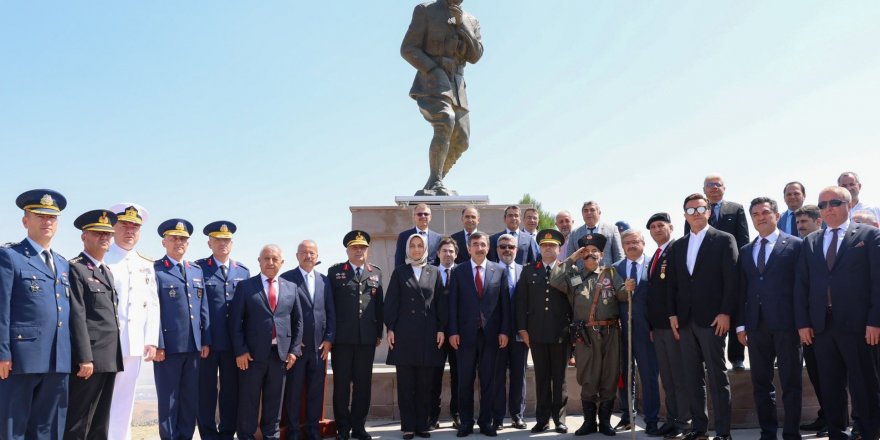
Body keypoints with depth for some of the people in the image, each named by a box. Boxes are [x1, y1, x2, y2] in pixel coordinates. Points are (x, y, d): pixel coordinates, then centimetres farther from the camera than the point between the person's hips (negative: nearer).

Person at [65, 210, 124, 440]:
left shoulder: (107, 271, 18)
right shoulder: (76, 268, -8)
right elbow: (77, 316, -15)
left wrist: (114, 357, 14)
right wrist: (85, 358, -20)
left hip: (109, 358, 9)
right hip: (90, 357, -8)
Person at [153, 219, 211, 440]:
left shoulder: (197, 271, 15)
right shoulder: (155, 270, -3)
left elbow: (203, 308, 13)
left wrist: (206, 340, 7)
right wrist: (157, 344, -14)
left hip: (194, 345, 5)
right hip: (168, 345, -5)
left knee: (191, 398, 11)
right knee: (168, 398, 4)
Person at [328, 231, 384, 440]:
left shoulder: (376, 272, 12)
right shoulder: (335, 271, 4)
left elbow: (379, 304, 11)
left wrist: (379, 332, 7)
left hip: (367, 337, 2)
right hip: (342, 337, -2)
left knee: (363, 383, 7)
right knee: (341, 383, 4)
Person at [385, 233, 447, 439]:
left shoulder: (434, 272, 9)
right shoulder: (399, 272, 7)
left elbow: (441, 302, 7)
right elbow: (391, 301, 3)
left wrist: (441, 329, 0)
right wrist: (390, 328, -4)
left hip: (428, 333, 1)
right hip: (404, 333, -1)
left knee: (425, 383, 4)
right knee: (405, 383, 1)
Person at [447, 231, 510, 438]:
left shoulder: (500, 270, 6)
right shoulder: (458, 271, 4)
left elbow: (505, 303, 4)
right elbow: (453, 303, 1)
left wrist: (504, 331, -2)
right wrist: (453, 331, -6)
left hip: (491, 333, 1)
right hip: (466, 333, 0)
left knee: (488, 380, 6)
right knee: (465, 380, 5)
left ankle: (486, 422, 16)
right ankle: (466, 422, 14)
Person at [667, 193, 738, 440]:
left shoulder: (724, 240, 0)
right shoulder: (678, 246, 15)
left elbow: (731, 279, -6)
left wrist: (726, 313, -13)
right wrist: (673, 314, 6)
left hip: (712, 318, -5)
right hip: (685, 320, 5)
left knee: (717, 375, -2)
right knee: (692, 376, 8)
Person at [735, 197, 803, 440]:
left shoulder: (795, 245, 1)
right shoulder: (745, 251, 14)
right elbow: (742, 290, 12)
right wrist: (741, 324, 7)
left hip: (785, 322, -5)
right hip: (756, 325, 5)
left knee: (791, 383, 2)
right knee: (761, 383, 9)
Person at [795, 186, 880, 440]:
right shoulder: (810, 241, 14)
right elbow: (801, 284, 11)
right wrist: (802, 322, 2)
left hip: (856, 324, -4)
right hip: (821, 324, 4)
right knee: (830, 386, 9)